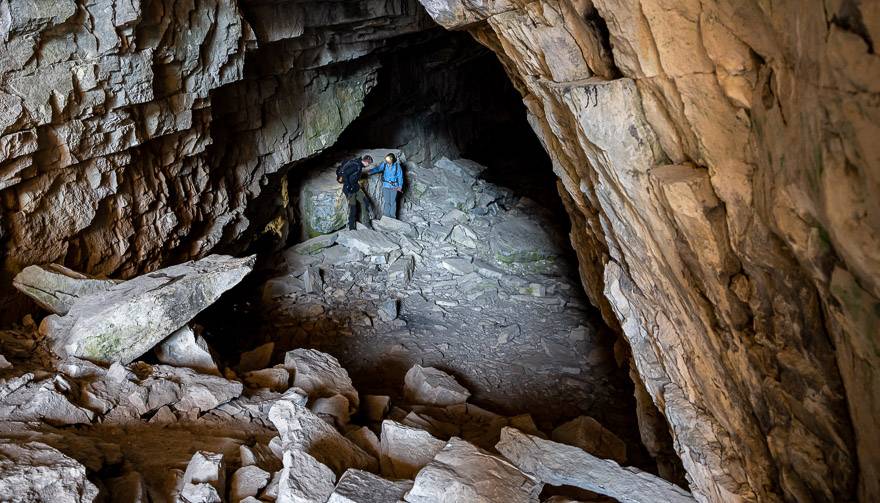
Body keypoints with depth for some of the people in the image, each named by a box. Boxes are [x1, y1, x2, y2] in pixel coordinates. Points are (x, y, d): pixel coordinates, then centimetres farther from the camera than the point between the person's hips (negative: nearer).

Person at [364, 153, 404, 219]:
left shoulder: (397, 165, -3)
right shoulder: (384, 164, 1)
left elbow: (400, 176, -1)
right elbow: (378, 168, -10)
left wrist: (400, 186, -4)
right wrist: (370, 171, -26)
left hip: (394, 186, -1)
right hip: (386, 185, 1)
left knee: (393, 202, 5)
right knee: (386, 201, -1)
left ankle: (393, 217, 16)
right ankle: (386, 217, 9)